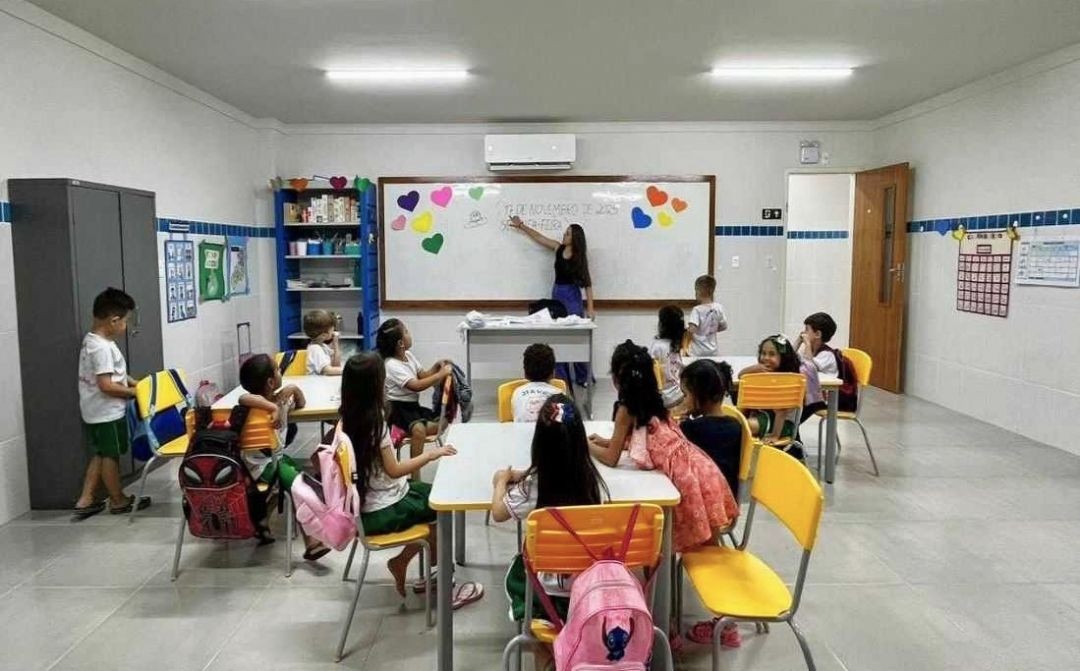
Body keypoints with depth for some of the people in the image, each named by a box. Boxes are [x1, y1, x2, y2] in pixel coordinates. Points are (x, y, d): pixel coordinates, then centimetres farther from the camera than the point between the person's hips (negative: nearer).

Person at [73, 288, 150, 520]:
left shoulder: (92, 341, 9)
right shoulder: (102, 348, -25)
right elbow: (106, 385, -28)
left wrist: (132, 382, 9)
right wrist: (133, 392, -16)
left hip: (96, 412, 10)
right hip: (107, 413, -10)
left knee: (101, 454, 19)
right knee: (111, 456, 5)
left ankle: (85, 500, 23)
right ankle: (118, 501, 20)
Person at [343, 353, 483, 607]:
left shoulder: (349, 420, 0)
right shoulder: (375, 423, -23)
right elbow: (394, 470, -19)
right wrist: (430, 455, -11)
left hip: (366, 505, 8)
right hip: (383, 511, -8)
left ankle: (401, 564, 16)